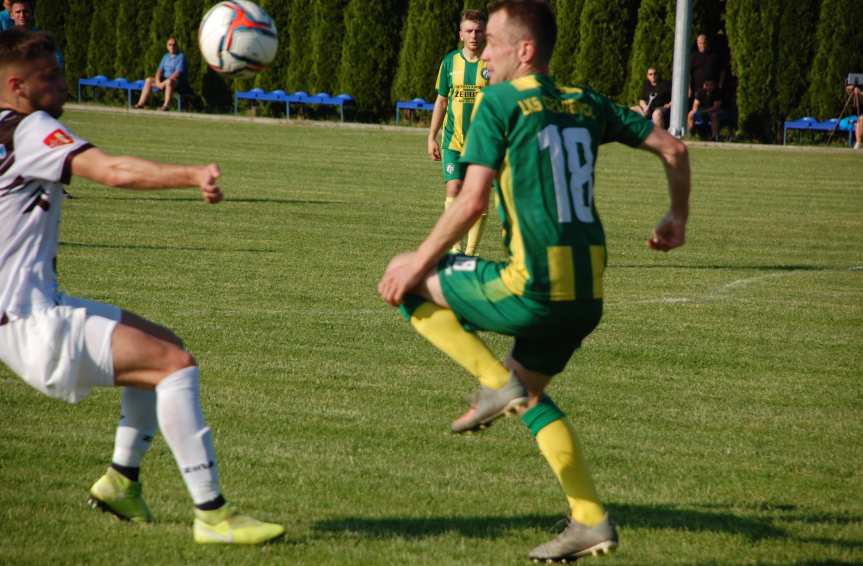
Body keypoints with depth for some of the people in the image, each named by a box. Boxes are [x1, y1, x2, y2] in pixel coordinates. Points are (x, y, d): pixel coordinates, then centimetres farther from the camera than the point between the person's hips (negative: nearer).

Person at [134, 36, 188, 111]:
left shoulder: (181, 57, -7)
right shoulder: (166, 56, 16)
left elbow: (177, 73, -18)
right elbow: (160, 70, 8)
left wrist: (164, 83, -24)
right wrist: (158, 81, -12)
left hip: (180, 83, -7)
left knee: (169, 82, -40)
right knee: (148, 80, -6)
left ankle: (166, 105, -46)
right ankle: (141, 103, -13)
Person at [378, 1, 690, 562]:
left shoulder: (500, 102, -5)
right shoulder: (586, 103, 14)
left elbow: (472, 202, -11)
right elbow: (673, 148, 17)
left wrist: (419, 264, -2)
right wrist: (677, 218, 31)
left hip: (533, 288, -7)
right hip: (588, 296, 7)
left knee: (410, 279, 9)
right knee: (529, 389, 27)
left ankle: (495, 382, -2)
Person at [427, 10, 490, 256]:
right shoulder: (450, 61, 5)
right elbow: (441, 100, 12)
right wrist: (431, 137, 9)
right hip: (453, 140, 1)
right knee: (453, 190, -9)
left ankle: (471, 252, 7)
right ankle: (455, 249, -3)